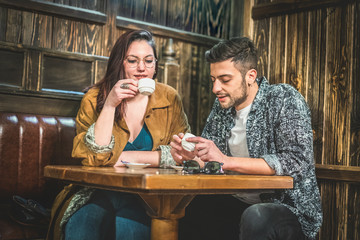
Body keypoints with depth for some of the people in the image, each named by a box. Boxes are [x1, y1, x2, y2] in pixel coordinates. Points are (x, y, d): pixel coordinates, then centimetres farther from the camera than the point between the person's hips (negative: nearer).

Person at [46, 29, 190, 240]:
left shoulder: (169, 99, 4)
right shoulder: (95, 98, 2)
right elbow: (92, 157, -9)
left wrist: (127, 157, -9)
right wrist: (110, 105, -17)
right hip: (100, 191, 1)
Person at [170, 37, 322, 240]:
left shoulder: (285, 99, -11)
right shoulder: (222, 105, 7)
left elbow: (296, 162, -23)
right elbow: (208, 159, 13)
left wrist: (227, 161, -26)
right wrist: (188, 156, -12)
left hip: (290, 207, -6)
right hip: (239, 205, 6)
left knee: (255, 218, -36)